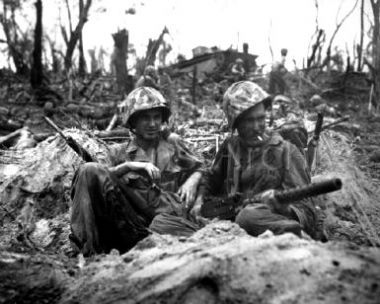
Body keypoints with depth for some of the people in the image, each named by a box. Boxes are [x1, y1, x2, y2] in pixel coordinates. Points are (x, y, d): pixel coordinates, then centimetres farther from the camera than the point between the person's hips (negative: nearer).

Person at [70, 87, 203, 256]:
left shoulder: (172, 143, 23)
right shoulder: (120, 151, 21)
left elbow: (198, 169, 26)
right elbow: (100, 178, 5)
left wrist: (191, 183, 4)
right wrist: (128, 166, -9)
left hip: (167, 211, -2)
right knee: (89, 170, -19)